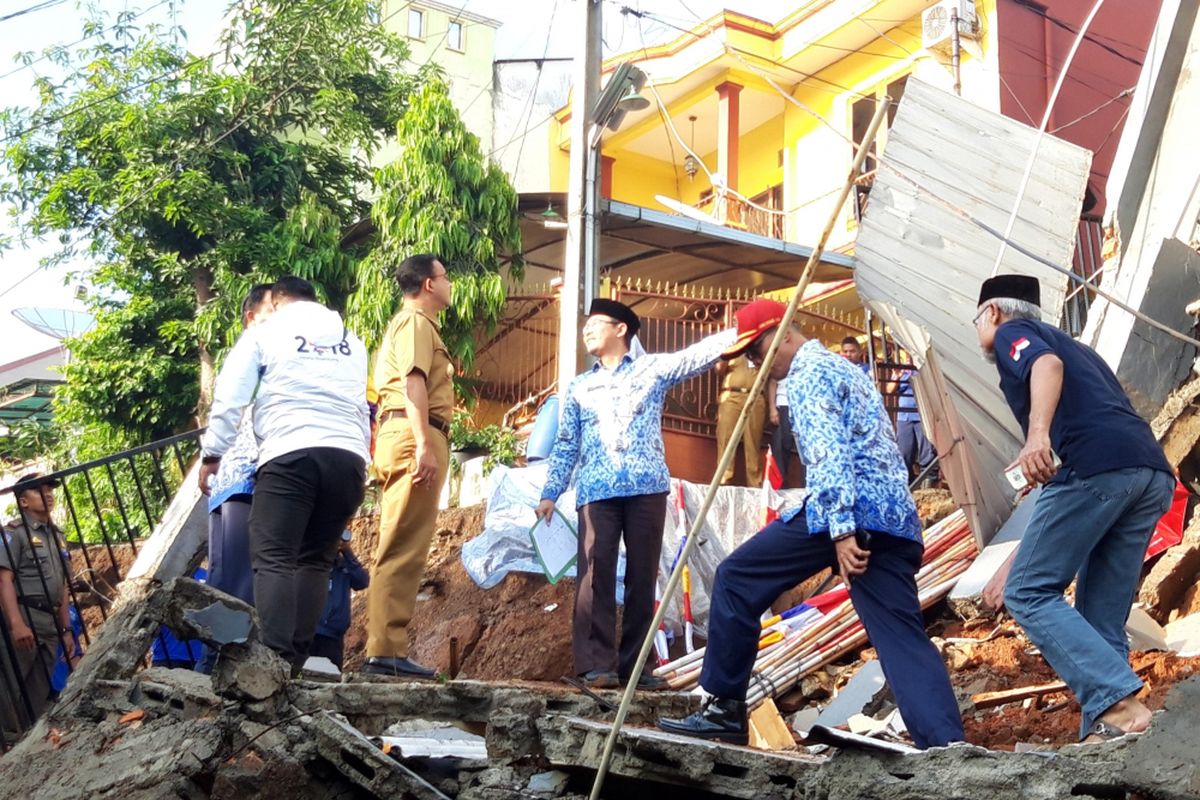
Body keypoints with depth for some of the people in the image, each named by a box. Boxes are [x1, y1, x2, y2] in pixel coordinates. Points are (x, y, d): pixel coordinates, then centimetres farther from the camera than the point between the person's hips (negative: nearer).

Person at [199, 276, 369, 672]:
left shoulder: (265, 332, 14)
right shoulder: (351, 341, 27)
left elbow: (230, 397, 10)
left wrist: (211, 454, 15)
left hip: (290, 455, -4)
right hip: (349, 457, 4)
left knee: (273, 558, -8)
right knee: (316, 560, 8)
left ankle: (275, 658, -24)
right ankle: (296, 660, -1)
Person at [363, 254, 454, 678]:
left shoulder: (417, 324, 29)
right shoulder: (415, 322, -3)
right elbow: (413, 381, -17)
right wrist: (424, 445, -27)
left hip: (403, 437, 11)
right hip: (414, 435, -11)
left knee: (402, 549, 9)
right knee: (405, 549, -14)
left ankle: (387, 648, 9)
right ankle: (386, 651, -17)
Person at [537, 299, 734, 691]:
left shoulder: (652, 368, 13)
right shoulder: (579, 387, 19)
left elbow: (697, 355, 2)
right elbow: (566, 446, 18)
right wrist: (550, 493, 9)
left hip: (647, 487, -1)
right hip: (596, 492, 1)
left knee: (643, 576, 1)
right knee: (595, 575, -8)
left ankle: (634, 665, 6)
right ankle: (596, 663, -7)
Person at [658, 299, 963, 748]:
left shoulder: (809, 372, -1)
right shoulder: (843, 368, 30)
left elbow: (828, 453, -16)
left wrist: (841, 530, -23)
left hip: (847, 510, -9)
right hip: (896, 517, 9)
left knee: (736, 579, 3)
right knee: (904, 640, 1)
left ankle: (725, 708, 6)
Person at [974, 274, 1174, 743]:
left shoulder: (1013, 332, 16)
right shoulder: (1075, 347, 39)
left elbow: (1048, 364, -13)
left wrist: (1038, 432, -30)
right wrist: (1016, 563, 36)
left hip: (1096, 465, -8)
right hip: (1154, 474, 8)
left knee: (1028, 595, -3)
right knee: (1101, 622, 11)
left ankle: (1120, 705, -17)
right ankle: (1103, 736, 3)